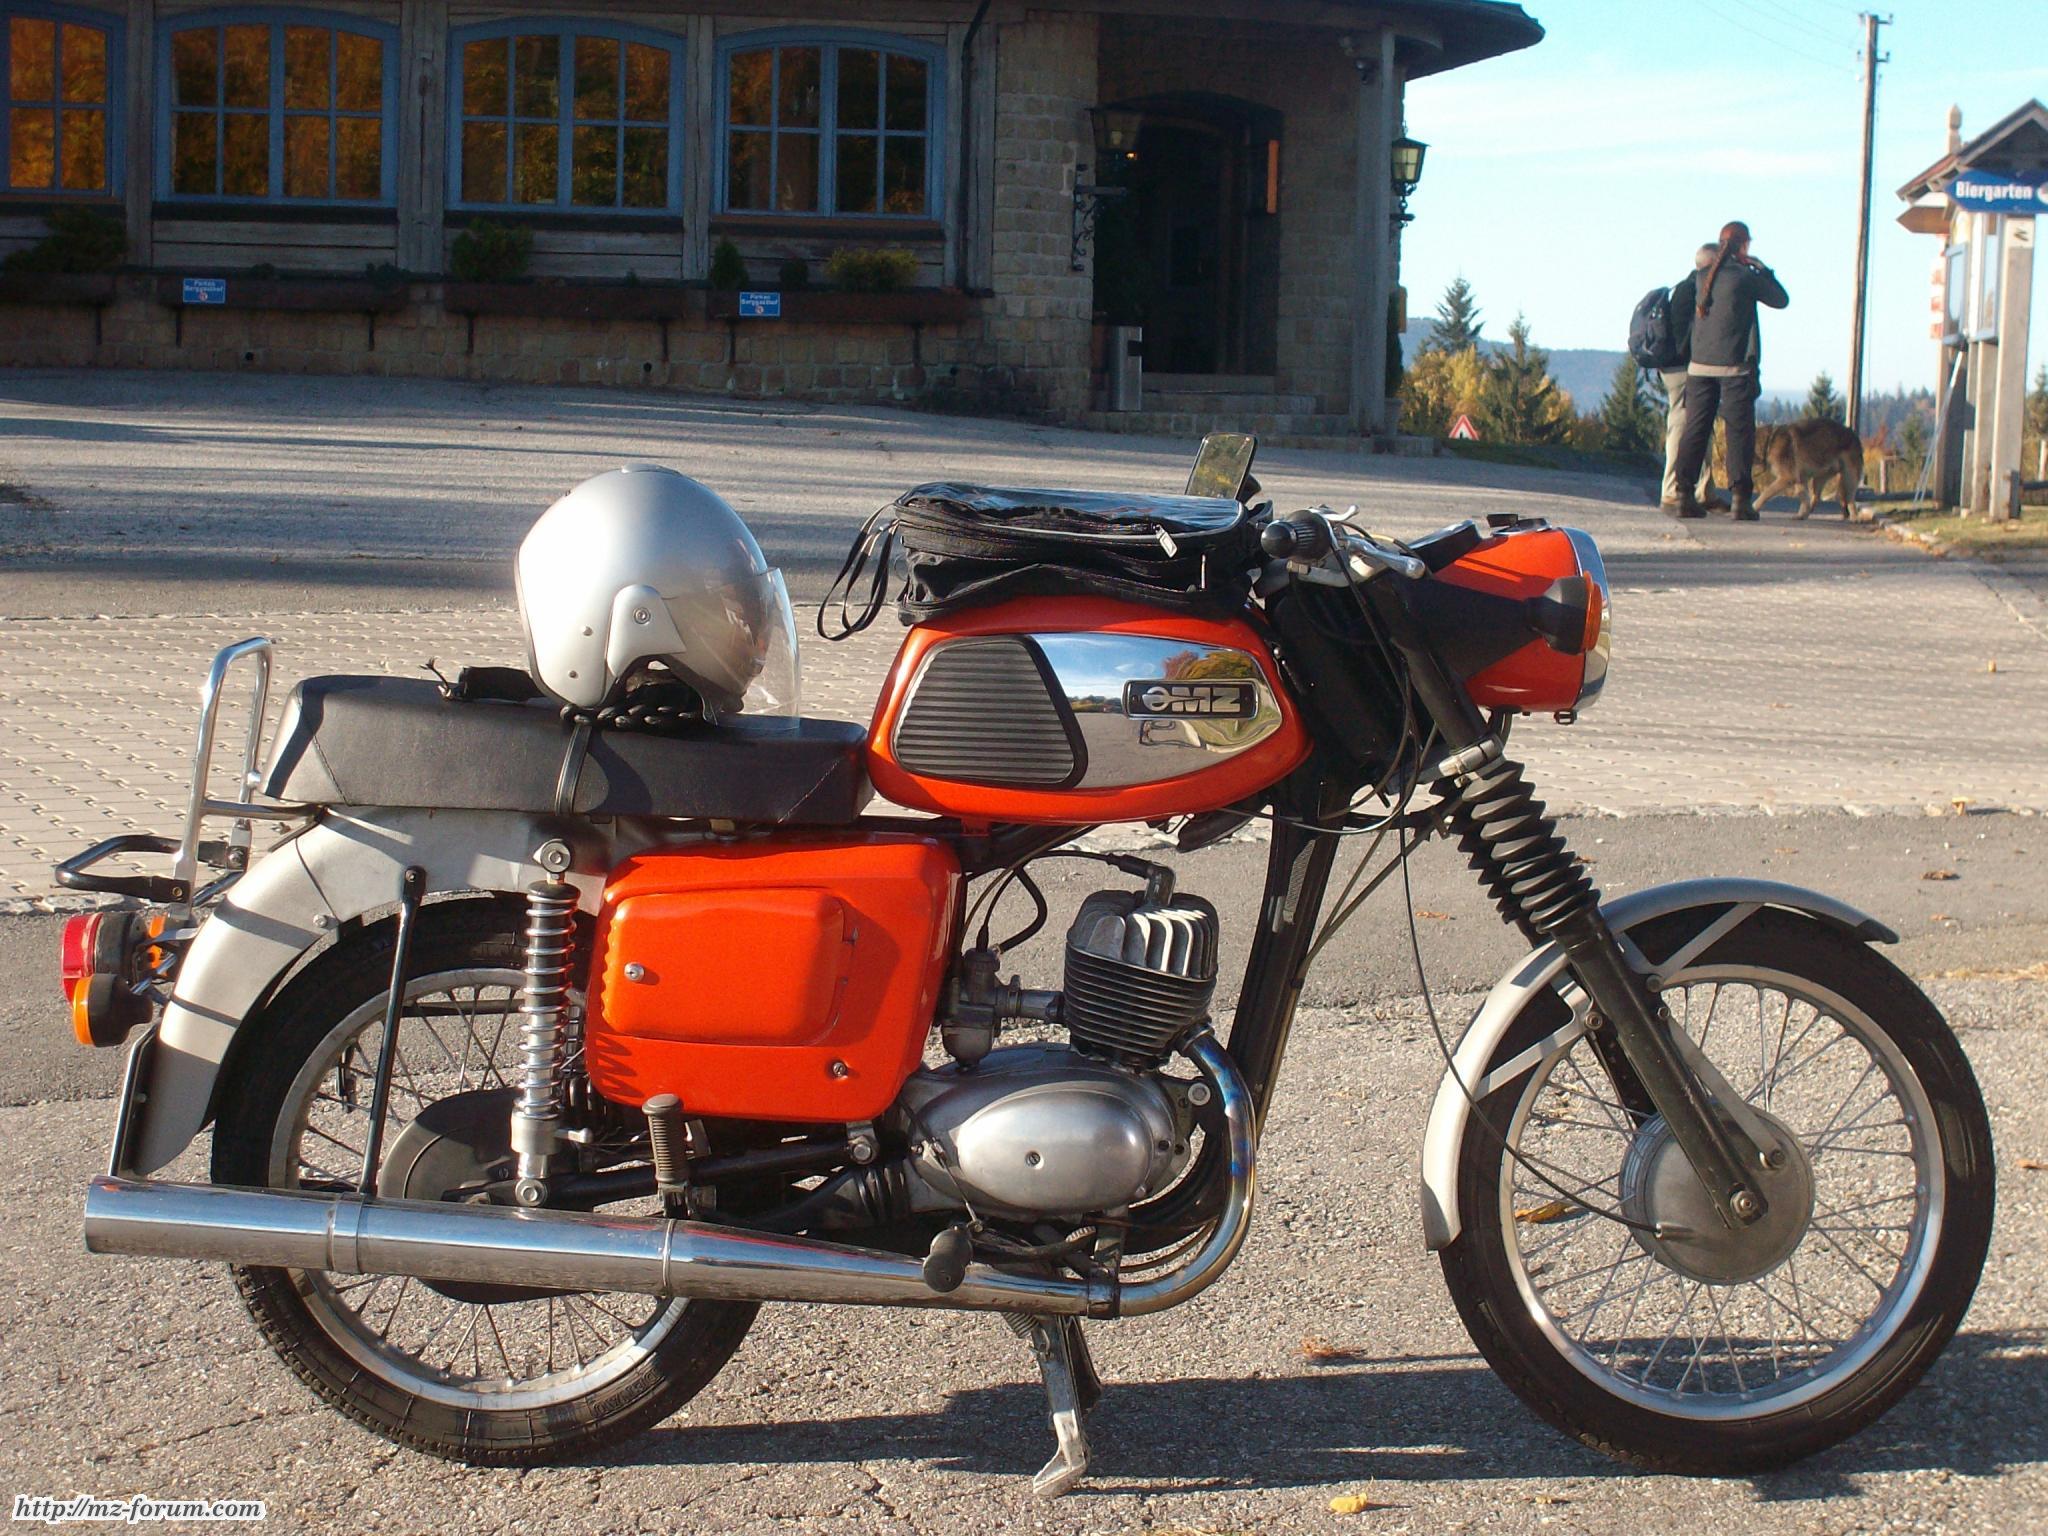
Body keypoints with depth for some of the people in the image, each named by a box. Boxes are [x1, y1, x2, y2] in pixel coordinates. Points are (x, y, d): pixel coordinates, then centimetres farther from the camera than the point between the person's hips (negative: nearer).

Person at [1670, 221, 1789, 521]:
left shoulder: (1702, 277, 5)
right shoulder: (1745, 277, -8)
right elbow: (1780, 300, 3)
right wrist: (1763, 270, 15)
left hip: (1699, 366, 4)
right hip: (1734, 366, -4)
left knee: (1695, 429, 7)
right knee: (1739, 431, -1)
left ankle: (1685, 495, 4)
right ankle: (1740, 496, -7)